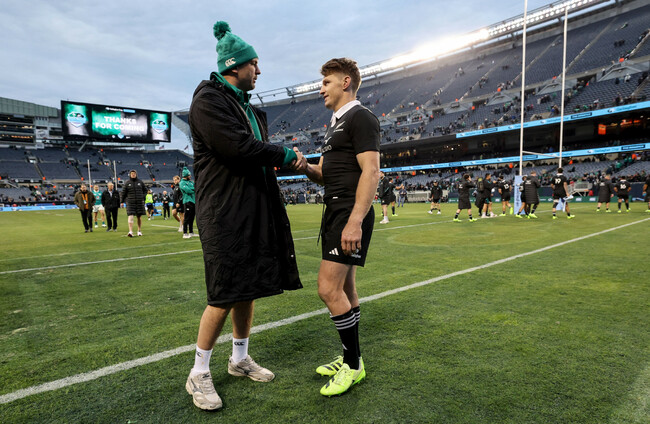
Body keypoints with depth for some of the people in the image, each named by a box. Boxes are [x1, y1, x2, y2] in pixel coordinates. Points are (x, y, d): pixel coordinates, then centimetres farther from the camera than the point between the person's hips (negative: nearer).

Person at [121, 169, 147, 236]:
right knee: (131, 216, -13)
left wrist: (142, 197, 4)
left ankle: (139, 231, 20)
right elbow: (123, 192, 6)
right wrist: (122, 201, 6)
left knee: (139, 216, 8)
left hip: (139, 202, 2)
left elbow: (145, 190, 16)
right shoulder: (127, 182, 2)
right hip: (130, 202, -2)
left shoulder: (140, 181, 6)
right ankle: (130, 231, -17)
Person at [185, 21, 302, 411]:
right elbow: (239, 147, -21)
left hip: (255, 211, 9)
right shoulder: (208, 99, -9)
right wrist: (286, 155, -10)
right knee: (225, 296, -4)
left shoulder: (248, 107, 19)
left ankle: (240, 358, 30)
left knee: (249, 288, 13)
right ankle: (199, 374, 15)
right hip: (226, 214, -9)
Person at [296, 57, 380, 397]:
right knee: (345, 287, 13)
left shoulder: (360, 118, -8)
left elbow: (371, 172, -18)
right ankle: (349, 358, 26)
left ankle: (353, 365, 6)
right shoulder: (335, 124, 21)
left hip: (351, 215, -10)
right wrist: (303, 166, -1)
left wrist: (355, 222, -25)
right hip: (335, 212, 10)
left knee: (329, 288, -11)